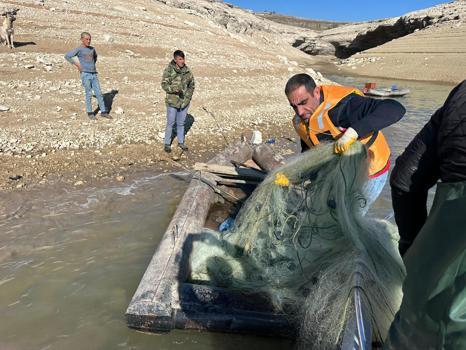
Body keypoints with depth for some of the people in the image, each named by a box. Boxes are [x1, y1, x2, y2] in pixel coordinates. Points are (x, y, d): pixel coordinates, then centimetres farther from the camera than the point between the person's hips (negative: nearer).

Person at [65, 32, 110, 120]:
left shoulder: (92, 49, 15)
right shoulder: (79, 49, -1)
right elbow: (67, 56, -6)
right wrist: (76, 64, -8)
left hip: (94, 74, 5)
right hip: (85, 74, -5)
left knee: (99, 93, 2)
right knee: (88, 93, -3)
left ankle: (103, 112, 7)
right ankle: (90, 113, 5)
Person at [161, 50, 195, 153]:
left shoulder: (187, 70, 0)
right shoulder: (169, 70, -13)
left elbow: (192, 84, 10)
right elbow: (164, 85, -14)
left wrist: (188, 96, -1)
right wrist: (174, 89, -31)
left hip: (184, 102, 4)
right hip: (172, 102, -4)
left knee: (181, 123, 17)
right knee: (170, 123, 8)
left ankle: (181, 142, 33)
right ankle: (167, 143, 24)